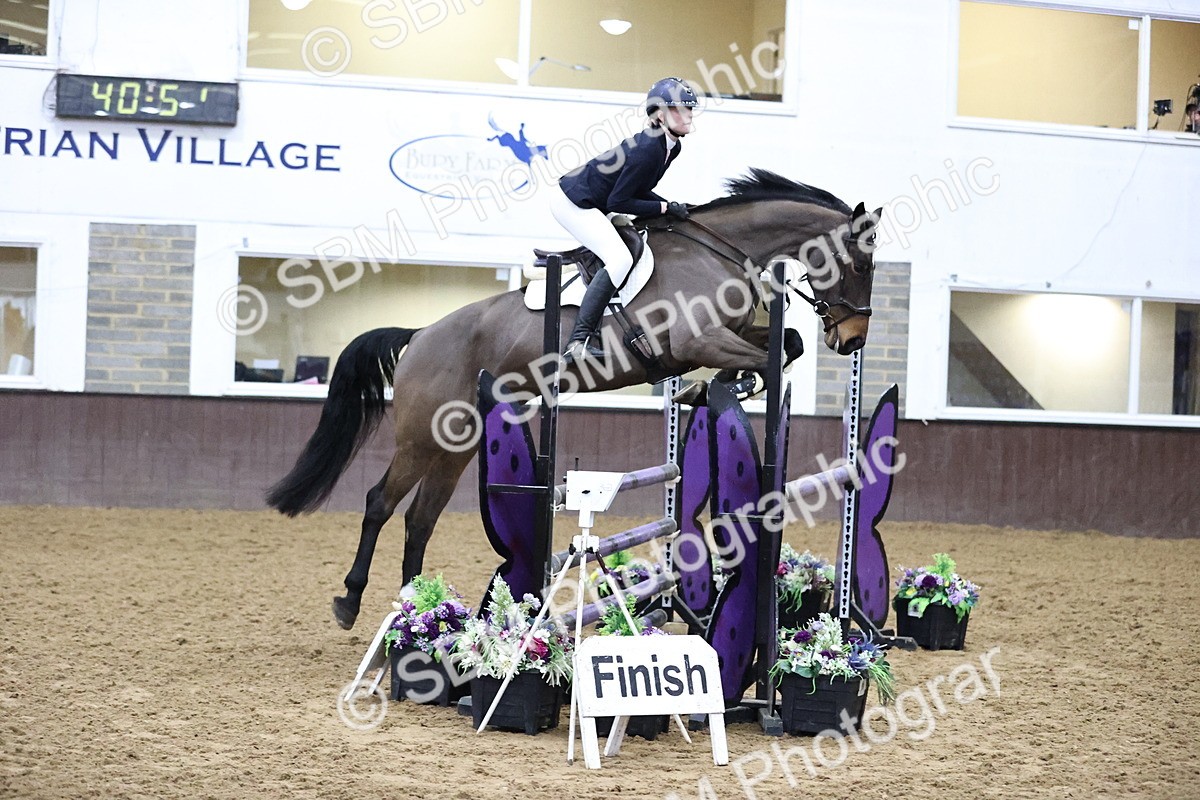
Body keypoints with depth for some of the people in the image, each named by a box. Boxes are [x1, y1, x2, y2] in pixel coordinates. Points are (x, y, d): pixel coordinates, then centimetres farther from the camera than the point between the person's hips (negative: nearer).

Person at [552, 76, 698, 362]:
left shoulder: (671, 146, 3)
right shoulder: (647, 149, -27)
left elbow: (638, 189, 12)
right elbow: (617, 202, -23)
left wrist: (671, 207, -1)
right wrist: (665, 207, -20)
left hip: (587, 204, 11)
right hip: (572, 202, -11)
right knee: (620, 260, -21)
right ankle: (580, 339, -23)